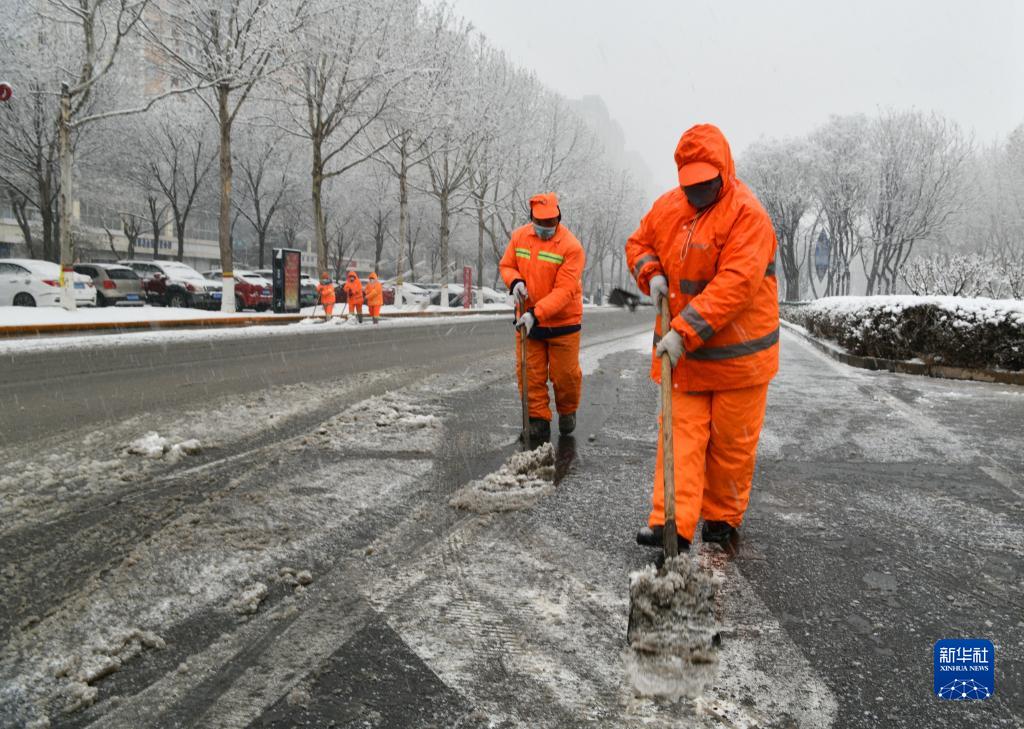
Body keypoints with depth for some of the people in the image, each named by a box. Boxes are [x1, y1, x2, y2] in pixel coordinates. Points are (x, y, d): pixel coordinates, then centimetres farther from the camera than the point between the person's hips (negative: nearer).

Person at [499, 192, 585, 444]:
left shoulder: (571, 247, -18)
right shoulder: (519, 236, -1)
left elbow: (564, 290, -22)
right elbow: (506, 265, 12)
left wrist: (536, 314, -30)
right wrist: (515, 281, -13)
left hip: (562, 321, -3)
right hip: (527, 319, 4)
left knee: (565, 374, 6)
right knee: (529, 373, 3)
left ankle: (567, 412, 33)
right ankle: (538, 420, 16)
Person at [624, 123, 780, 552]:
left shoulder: (747, 215, -18)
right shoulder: (667, 206, 3)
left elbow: (735, 284, -27)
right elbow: (639, 243, 19)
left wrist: (684, 331, -31)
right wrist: (651, 274, -4)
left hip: (736, 352, -4)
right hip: (682, 351, 5)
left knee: (732, 443, 8)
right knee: (681, 433, 0)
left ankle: (722, 518, 26)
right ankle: (672, 525, -1)